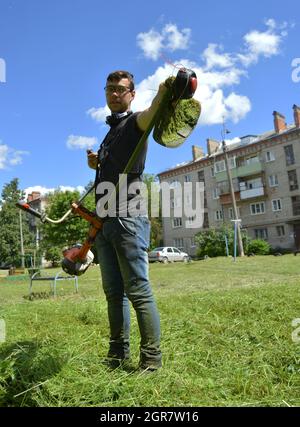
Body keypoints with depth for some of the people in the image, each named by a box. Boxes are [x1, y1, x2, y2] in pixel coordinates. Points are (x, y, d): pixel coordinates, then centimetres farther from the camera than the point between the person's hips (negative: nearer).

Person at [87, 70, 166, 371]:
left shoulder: (135, 122, 2)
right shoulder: (111, 130, 27)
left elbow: (150, 114, -23)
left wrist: (162, 94, -46)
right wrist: (96, 163, 14)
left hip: (127, 218, -8)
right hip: (105, 221, 8)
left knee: (138, 290, -7)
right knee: (113, 291, 11)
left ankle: (151, 359, 3)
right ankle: (118, 354, 21)